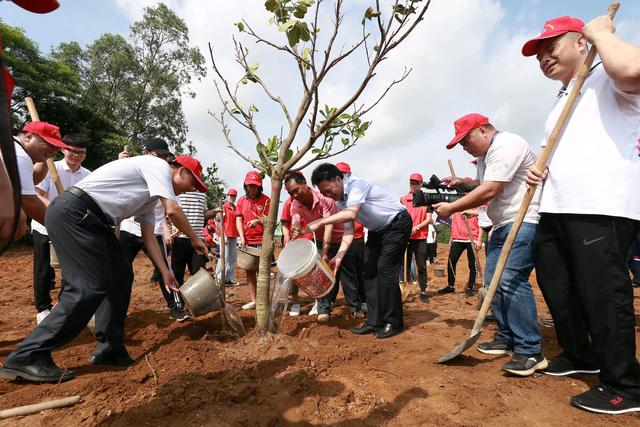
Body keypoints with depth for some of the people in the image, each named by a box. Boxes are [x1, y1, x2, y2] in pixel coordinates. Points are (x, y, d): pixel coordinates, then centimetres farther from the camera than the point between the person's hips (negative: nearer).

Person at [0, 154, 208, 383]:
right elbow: (173, 211, -18)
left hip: (91, 220, 11)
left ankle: (109, 350, 15)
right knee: (91, 286, -14)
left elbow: (149, 236, 20)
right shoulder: (159, 165, -7)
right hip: (72, 212, -11)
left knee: (121, 276, 7)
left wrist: (165, 271, 15)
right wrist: (195, 240, -3)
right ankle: (26, 358, -3)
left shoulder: (150, 196, 20)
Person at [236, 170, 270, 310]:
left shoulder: (266, 200, -1)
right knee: (249, 271, 9)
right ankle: (253, 300, 18)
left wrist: (259, 221, -23)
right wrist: (242, 237, -6)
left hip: (262, 241, -4)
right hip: (247, 242, 4)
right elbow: (238, 220, 6)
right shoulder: (241, 200, 10)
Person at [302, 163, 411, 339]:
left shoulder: (356, 184, -26)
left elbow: (351, 214, -42)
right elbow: (349, 231, -3)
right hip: (378, 229, 9)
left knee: (385, 270, -13)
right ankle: (375, 321, 10)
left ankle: (393, 322, 1)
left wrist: (319, 222, -38)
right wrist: (338, 257, -14)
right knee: (369, 270, 3)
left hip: (398, 223, -8)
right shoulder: (339, 201, -2)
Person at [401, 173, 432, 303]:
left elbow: (429, 219, 0)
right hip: (406, 237, 0)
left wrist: (417, 227, -15)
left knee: (422, 266, 4)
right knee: (404, 265, 5)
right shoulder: (403, 199, 6)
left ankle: (423, 291, 13)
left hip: (421, 238, 0)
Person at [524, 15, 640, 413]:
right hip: (557, 208, 10)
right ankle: (580, 356, 33)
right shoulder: (560, 101, 24)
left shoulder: (608, 78, -3)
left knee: (602, 293, -7)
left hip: (602, 207, -9)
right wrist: (541, 170, 10)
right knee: (555, 284, 15)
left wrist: (601, 31, -10)